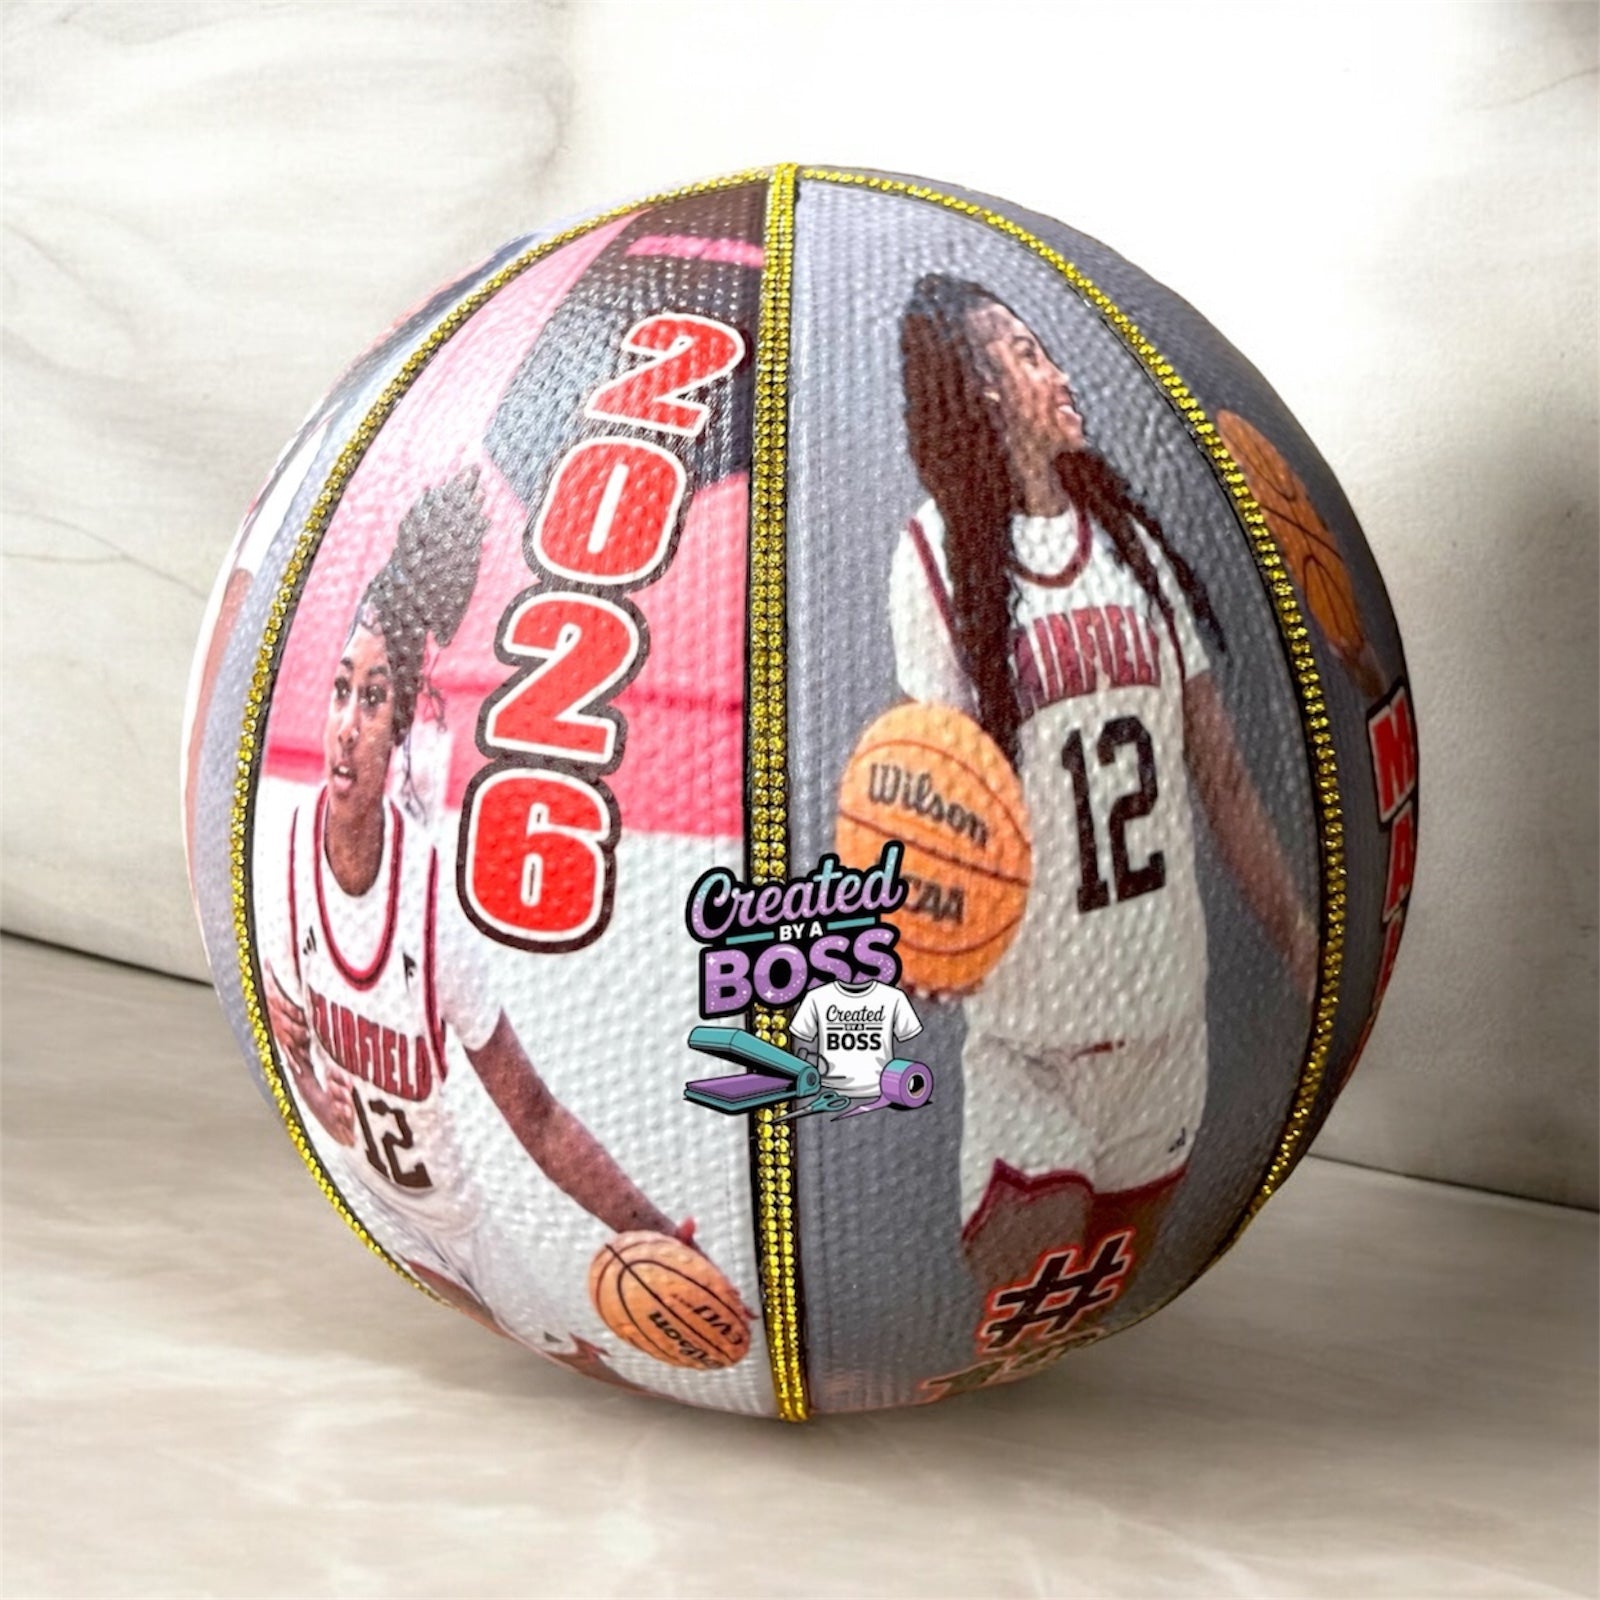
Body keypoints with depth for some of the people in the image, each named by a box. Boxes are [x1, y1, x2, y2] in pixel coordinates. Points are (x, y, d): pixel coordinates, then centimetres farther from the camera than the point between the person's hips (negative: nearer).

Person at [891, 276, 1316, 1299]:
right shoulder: (939, 555, -8)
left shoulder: (1134, 539, 9)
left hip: (1165, 1005, 5)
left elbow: (1220, 770, 12)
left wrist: (1295, 929, 13)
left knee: (1124, 1297, 16)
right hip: (1024, 1026, -5)